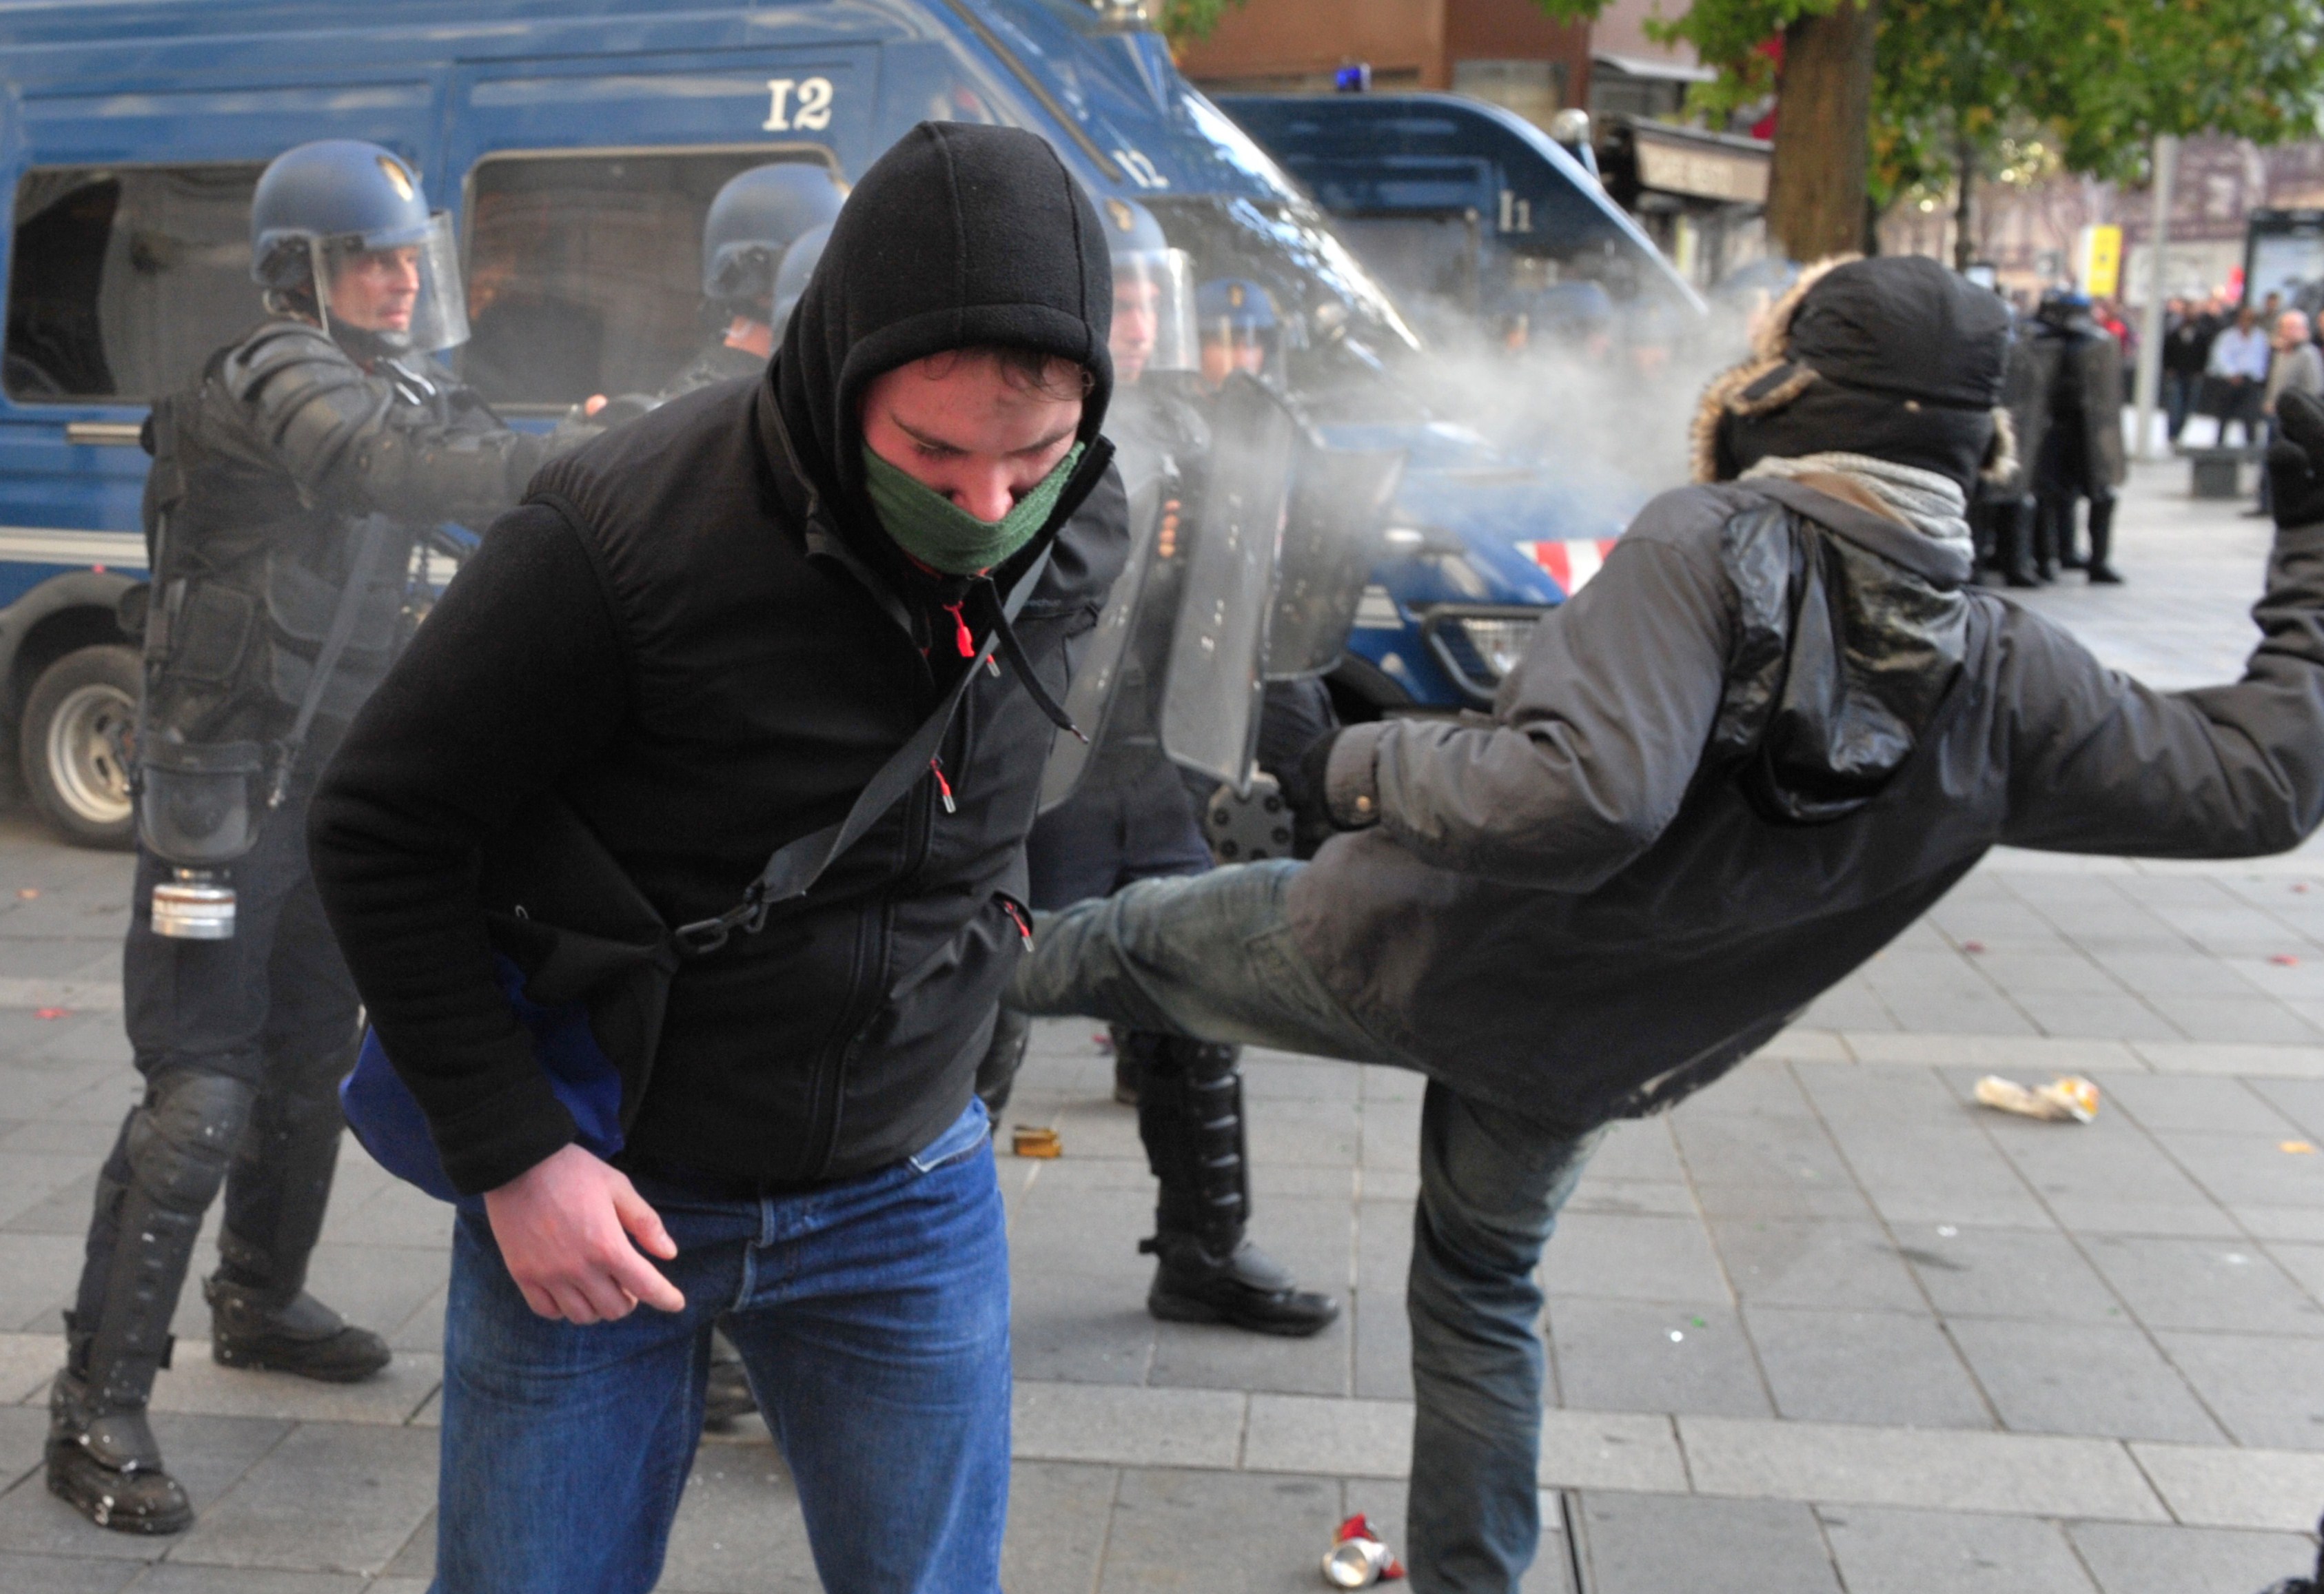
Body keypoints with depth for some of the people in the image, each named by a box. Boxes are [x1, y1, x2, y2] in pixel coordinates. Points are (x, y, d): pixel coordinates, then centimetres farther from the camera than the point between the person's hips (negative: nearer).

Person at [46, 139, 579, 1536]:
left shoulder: (403, 388, 11)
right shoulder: (276, 380, -18)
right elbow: (390, 466, -38)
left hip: (339, 777, 8)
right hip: (225, 785, -8)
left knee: (311, 1063, 18)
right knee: (201, 1095, -11)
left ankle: (262, 1301, 38)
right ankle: (100, 1407, -3)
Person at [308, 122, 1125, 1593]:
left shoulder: (1083, 532, -8)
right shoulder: (624, 535, -25)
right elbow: (380, 833, -14)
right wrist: (512, 1157, -15)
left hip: (905, 1197, 4)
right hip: (601, 1194, -3)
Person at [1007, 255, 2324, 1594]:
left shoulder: (1713, 547, -29)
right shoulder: (2009, 682, -14)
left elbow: (1583, 801, -42)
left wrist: (1361, 764, -27)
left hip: (1398, 944, -4)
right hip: (1576, 1063, 5)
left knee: (1137, 934, 25)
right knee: (1483, 1296, 29)